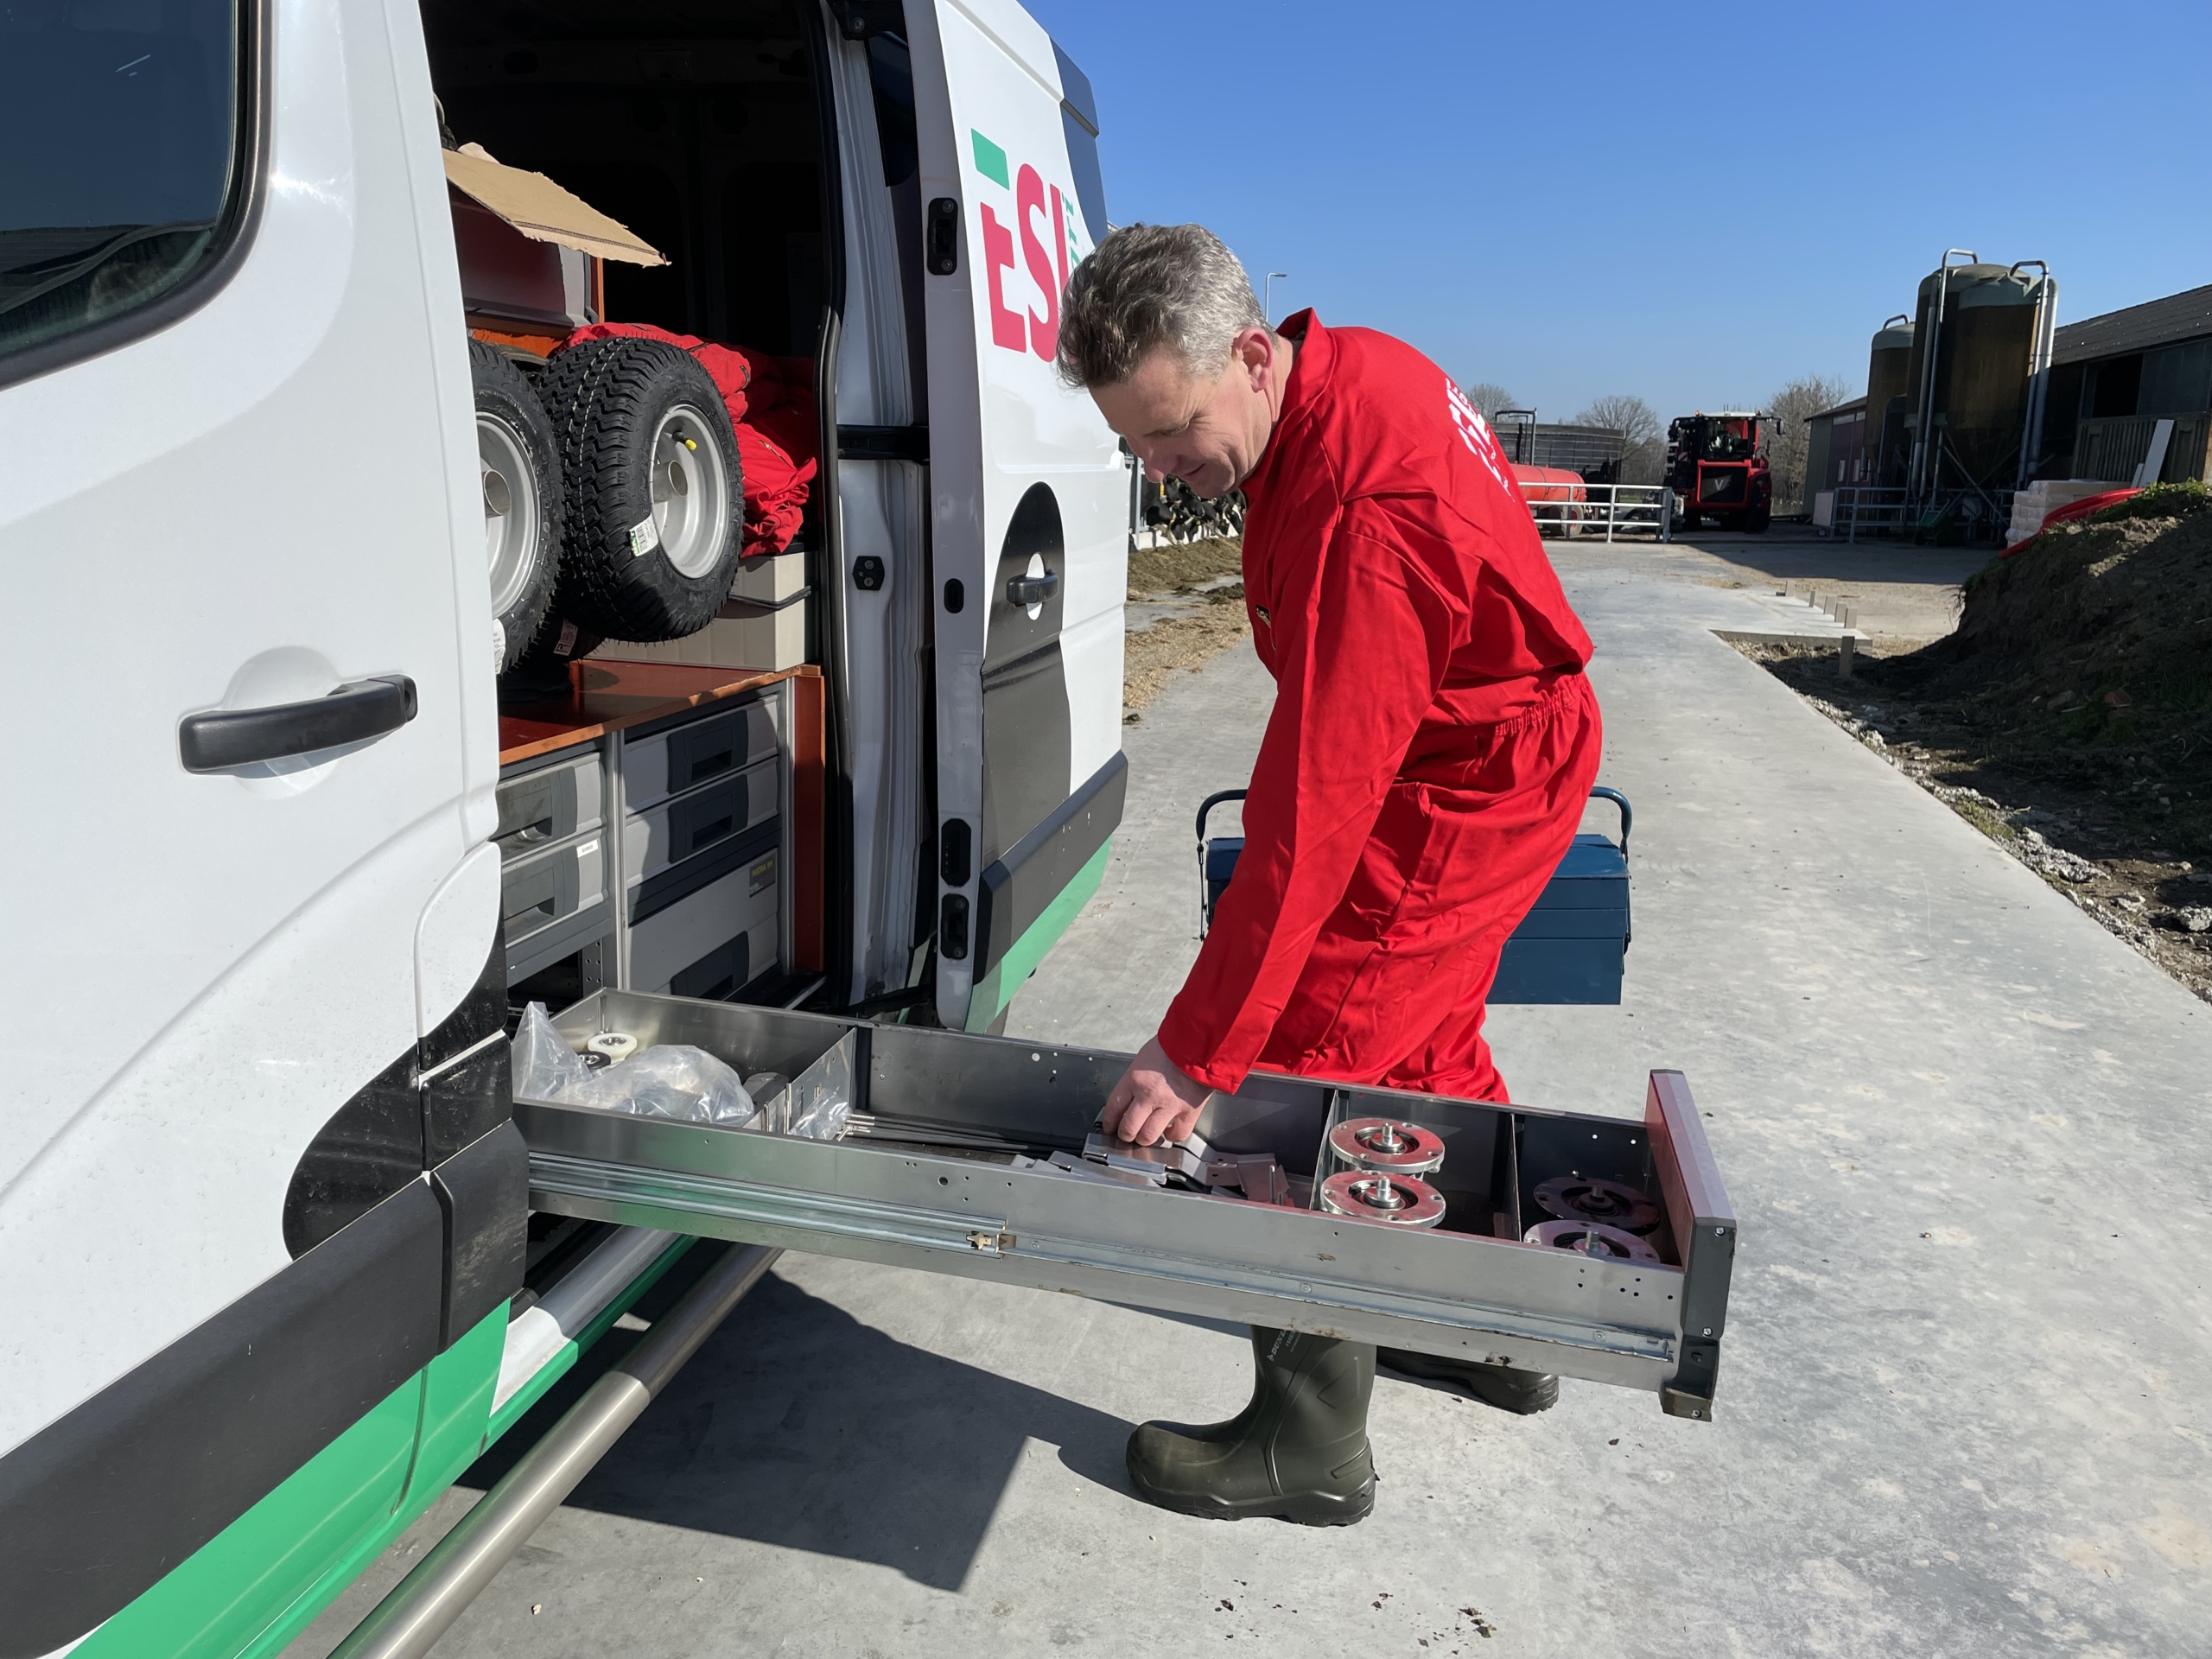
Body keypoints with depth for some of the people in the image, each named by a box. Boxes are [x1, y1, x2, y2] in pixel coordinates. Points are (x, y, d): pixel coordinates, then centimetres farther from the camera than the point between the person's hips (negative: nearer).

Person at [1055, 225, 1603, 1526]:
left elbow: (1312, 806, -36)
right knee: (1423, 1046, 21)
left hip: (1462, 793, -10)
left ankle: (1312, 1443, 7)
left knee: (1298, 1073, -8)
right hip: (1508, 751, 11)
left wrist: (1197, 1050, -33)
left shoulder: (1361, 512, -34)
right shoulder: (1346, 367, -3)